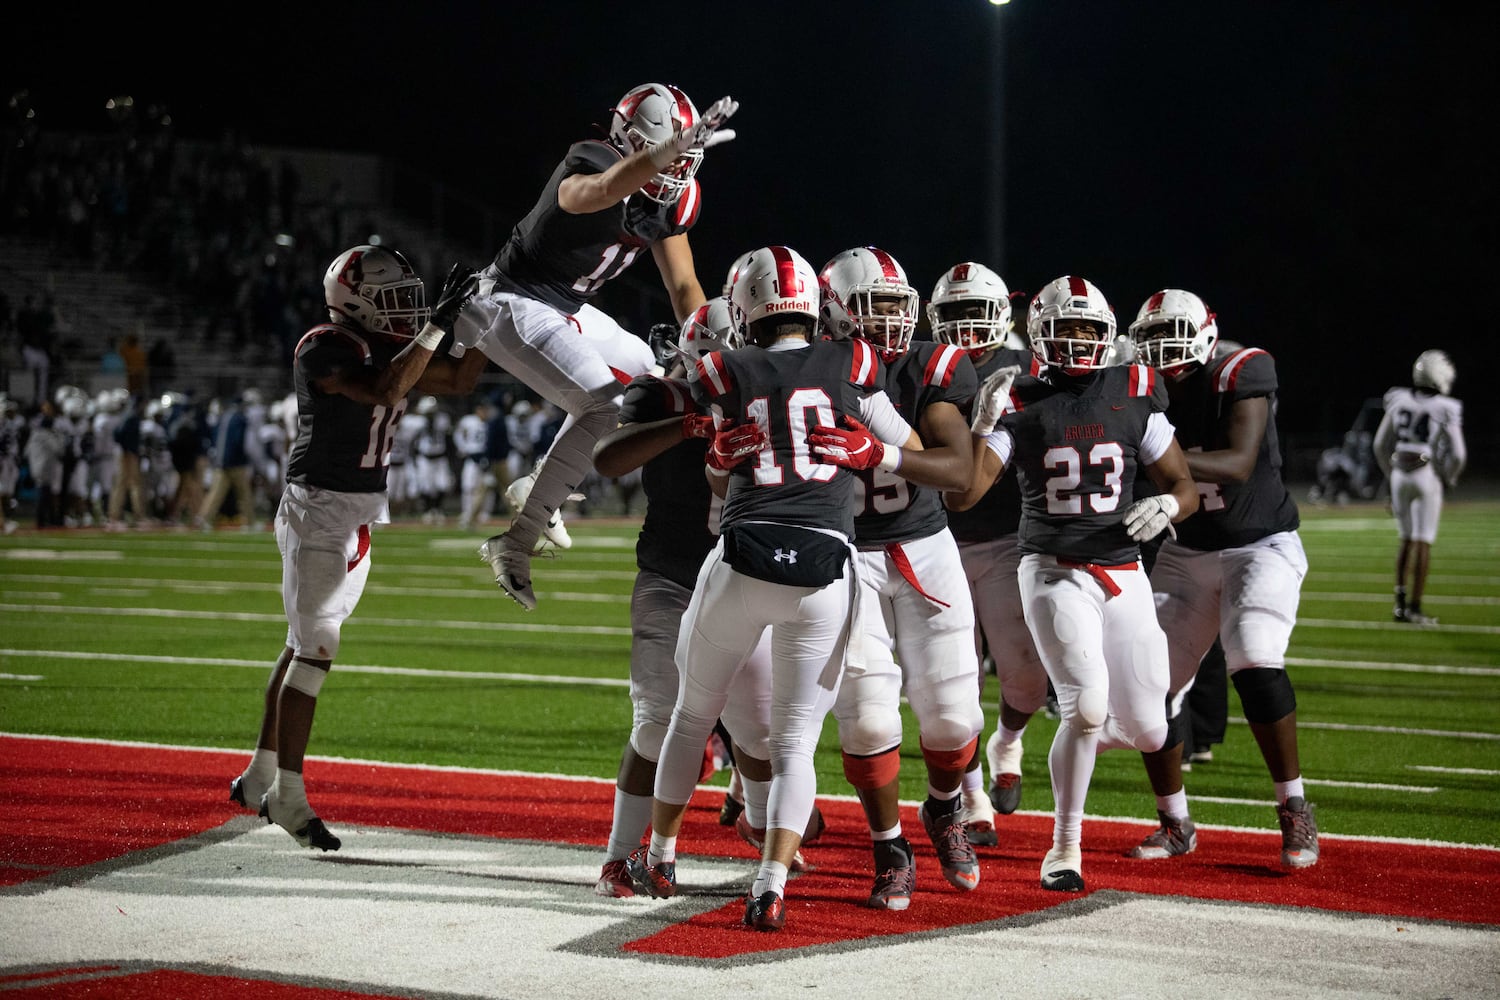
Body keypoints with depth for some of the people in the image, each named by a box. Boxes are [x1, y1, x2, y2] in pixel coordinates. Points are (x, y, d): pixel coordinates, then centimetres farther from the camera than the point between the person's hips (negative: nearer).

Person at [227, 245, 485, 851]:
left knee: (306, 643, 13)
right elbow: (385, 389, -31)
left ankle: (260, 778, 21)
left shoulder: (390, 349, 9)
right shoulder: (324, 350, -16)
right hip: (319, 508, -9)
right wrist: (439, 323, -31)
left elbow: (460, 380, 16)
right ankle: (287, 795, -4)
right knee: (315, 648, -9)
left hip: (361, 515, 9)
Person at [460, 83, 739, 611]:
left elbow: (683, 285, 3)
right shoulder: (590, 167, -28)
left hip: (563, 309, 10)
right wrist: (676, 146, -66)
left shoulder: (671, 197, -2)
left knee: (642, 369, 26)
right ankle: (514, 543, -16)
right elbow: (604, 191, -54)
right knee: (607, 404, -21)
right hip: (513, 304, -10)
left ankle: (538, 487, 32)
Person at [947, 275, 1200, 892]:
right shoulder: (1020, 404, -3)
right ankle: (1065, 848, -4)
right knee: (1087, 706, -21)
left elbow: (1185, 487, 11)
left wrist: (1168, 506, -13)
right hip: (1054, 573, -3)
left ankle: (1082, 741, 39)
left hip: (1123, 575, 3)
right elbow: (960, 497, -10)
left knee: (1147, 732, 3)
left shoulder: (1134, 395, 4)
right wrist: (984, 422, -22)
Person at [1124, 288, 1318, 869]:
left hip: (1261, 546, -5)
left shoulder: (1240, 375, -18)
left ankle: (1295, 811, -13)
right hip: (1187, 553, 5)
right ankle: (1175, 825, 16)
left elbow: (1239, 464, -29)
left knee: (1254, 661, -27)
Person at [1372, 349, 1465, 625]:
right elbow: (1457, 454, -8)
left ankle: (1400, 602, 14)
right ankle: (1415, 607, -1)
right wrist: (1448, 479, 10)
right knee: (1423, 543, 0)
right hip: (1427, 476, -4)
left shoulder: (1398, 401, 4)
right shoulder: (1446, 410, -8)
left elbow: (1381, 445, 10)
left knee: (1407, 540, 16)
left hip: (1399, 474, 4)